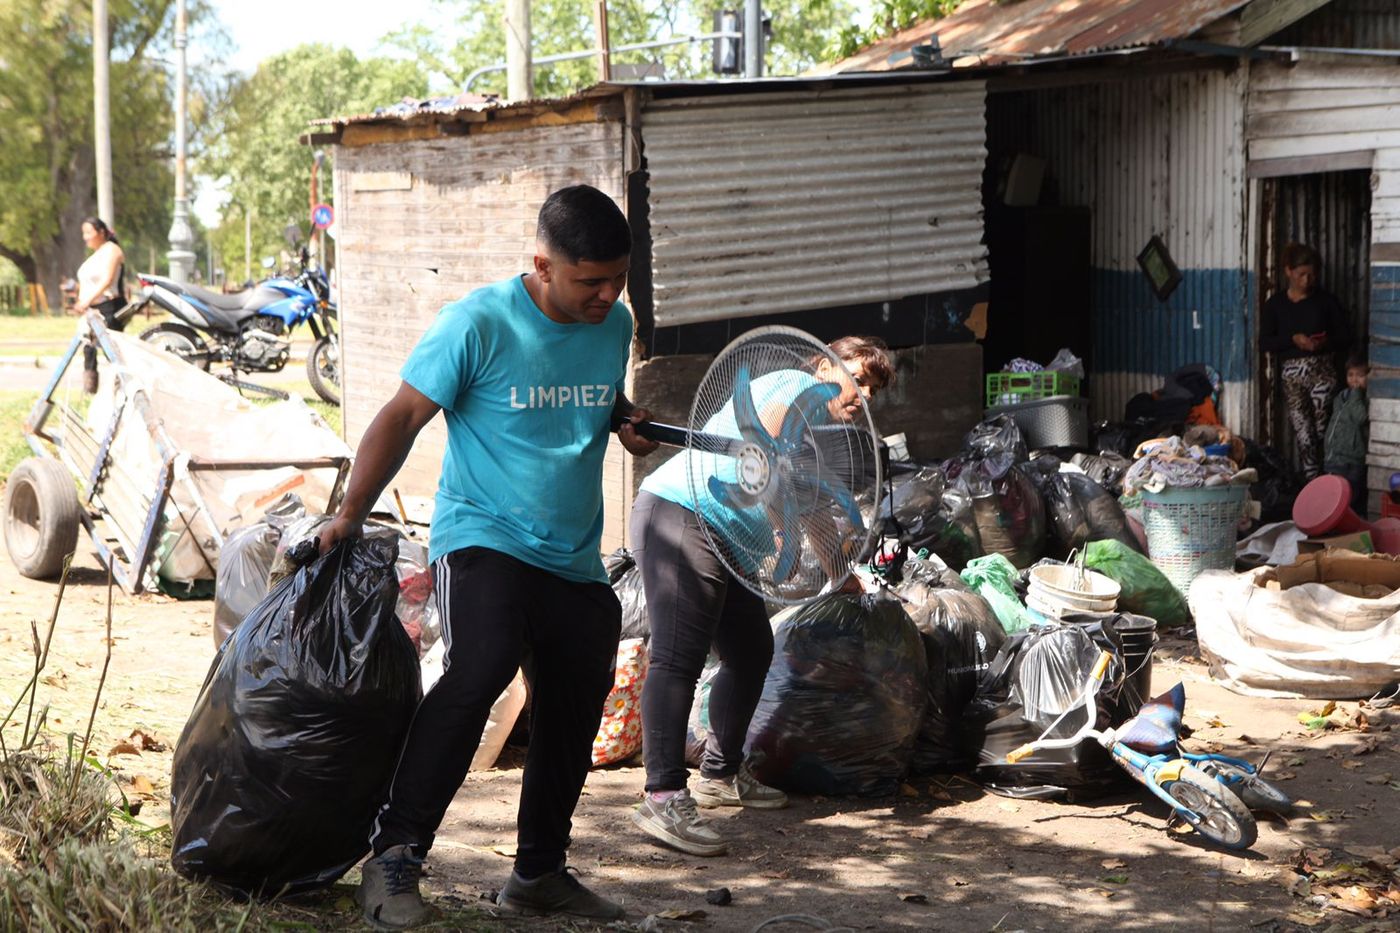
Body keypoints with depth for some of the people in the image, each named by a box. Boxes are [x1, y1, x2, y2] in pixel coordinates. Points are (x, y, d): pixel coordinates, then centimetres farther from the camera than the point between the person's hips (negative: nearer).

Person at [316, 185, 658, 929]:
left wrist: (631, 423, 1)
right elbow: (403, 418, -9)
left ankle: (539, 871, 30)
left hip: (575, 561, 7)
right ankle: (394, 855, -23)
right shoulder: (478, 323, -13)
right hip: (484, 540, -7)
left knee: (573, 714, 12)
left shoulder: (615, 325, 5)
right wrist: (351, 515, -13)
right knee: (478, 670, -29)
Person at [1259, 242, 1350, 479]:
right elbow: (1264, 342, 2)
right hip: (1292, 373, 1)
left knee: (1321, 431, -9)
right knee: (1304, 436, -5)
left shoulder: (1325, 301, 6)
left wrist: (1326, 342, -13)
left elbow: (1345, 337, 8)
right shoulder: (1275, 304, 8)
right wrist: (1293, 339, -13)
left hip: (1322, 370, -1)